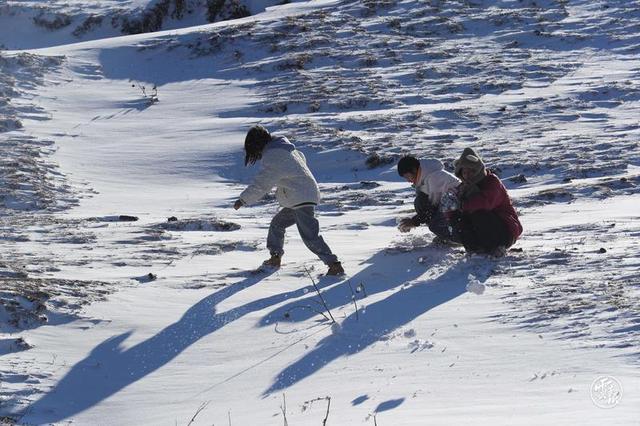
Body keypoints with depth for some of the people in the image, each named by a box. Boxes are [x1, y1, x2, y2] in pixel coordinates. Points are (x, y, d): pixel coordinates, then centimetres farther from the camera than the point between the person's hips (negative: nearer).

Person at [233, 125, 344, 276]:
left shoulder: (273, 157, -16)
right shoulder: (283, 147, 13)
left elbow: (261, 184, -21)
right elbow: (302, 159, 30)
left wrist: (243, 199, -17)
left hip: (302, 200, -11)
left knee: (309, 236, -14)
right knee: (277, 223, 21)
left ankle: (335, 265, -16)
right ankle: (275, 258, 31)